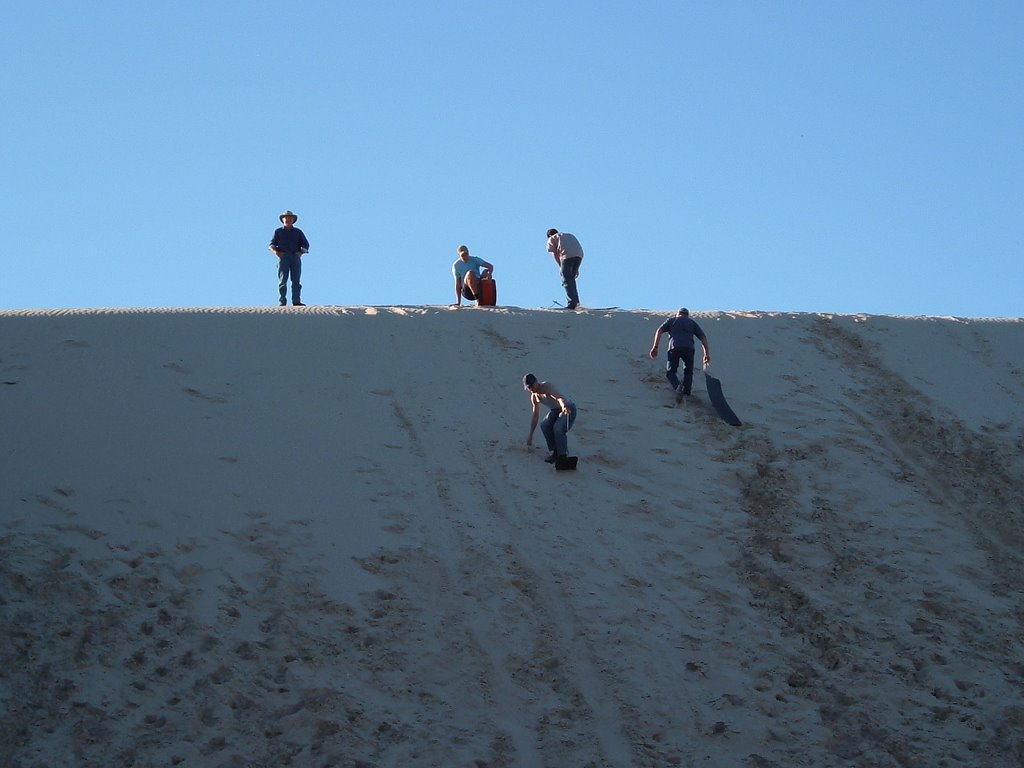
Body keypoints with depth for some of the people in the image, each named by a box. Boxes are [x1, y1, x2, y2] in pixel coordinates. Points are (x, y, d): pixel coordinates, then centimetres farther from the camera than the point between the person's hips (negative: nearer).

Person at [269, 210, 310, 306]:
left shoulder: (298, 232, 17)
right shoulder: (278, 231, 14)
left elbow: (306, 244, 16)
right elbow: (272, 244, 9)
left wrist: (301, 251, -3)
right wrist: (275, 251, -12)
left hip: (295, 257, 1)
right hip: (283, 257, -1)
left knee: (296, 280, -5)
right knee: (282, 280, -8)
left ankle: (296, 301, -8)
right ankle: (282, 301, -10)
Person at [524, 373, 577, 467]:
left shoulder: (546, 386, -24)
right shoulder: (534, 397, 0)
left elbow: (559, 397, -42)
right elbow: (535, 415, 11)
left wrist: (564, 407, -65)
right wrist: (530, 435, 14)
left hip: (568, 408, -8)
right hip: (556, 410, 8)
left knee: (558, 428, -27)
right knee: (545, 425, -15)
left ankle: (562, 456, -17)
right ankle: (555, 451, -1)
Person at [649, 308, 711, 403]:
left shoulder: (672, 320, 25)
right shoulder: (692, 322, 28)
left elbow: (659, 331, 10)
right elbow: (703, 337, 18)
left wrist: (655, 347, 5)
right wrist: (707, 353, 16)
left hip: (674, 348, -1)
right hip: (688, 348, 1)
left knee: (670, 371, 6)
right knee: (688, 372, 19)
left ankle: (677, 387, -23)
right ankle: (686, 393, 3)